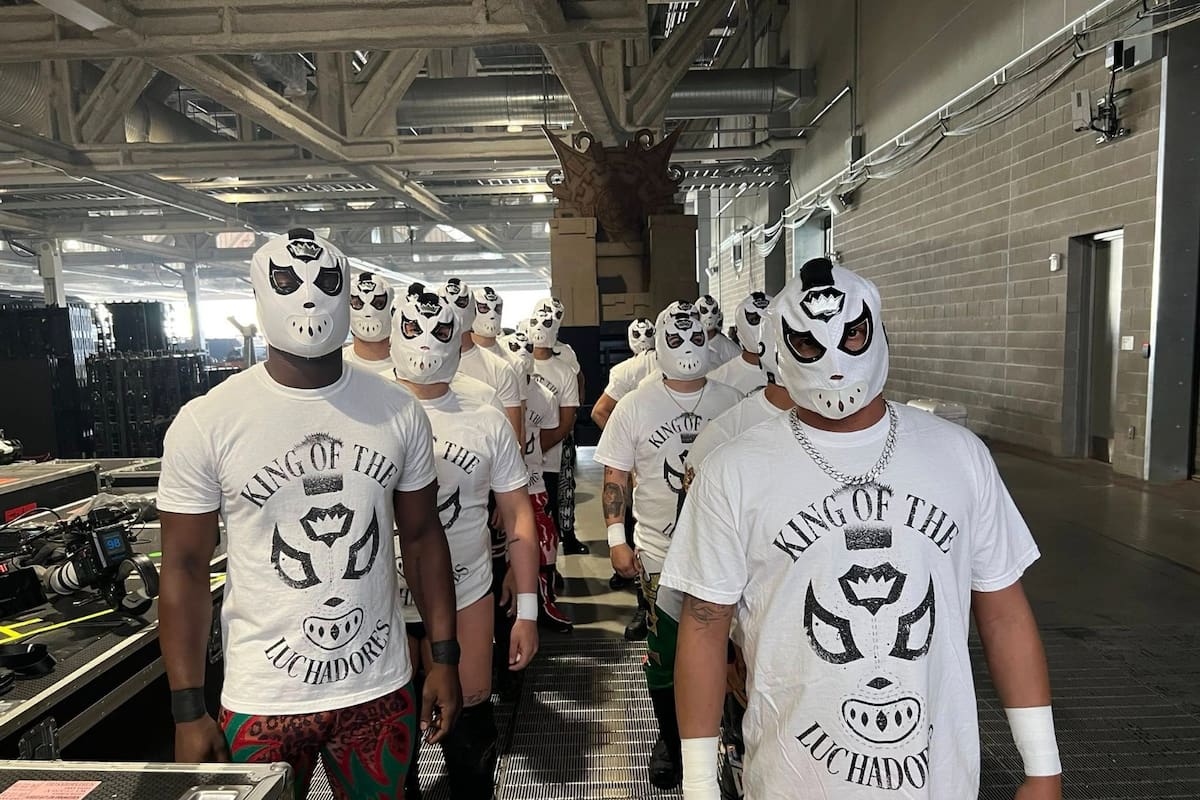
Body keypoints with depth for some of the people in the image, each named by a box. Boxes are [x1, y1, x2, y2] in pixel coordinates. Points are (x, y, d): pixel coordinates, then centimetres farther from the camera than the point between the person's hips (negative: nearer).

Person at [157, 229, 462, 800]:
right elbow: (185, 567, -5)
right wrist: (188, 712, -5)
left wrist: (444, 658, 3)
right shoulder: (206, 423, -10)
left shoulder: (397, 411, -4)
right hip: (262, 704, -2)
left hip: (381, 691, 3)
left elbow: (422, 537, 3)